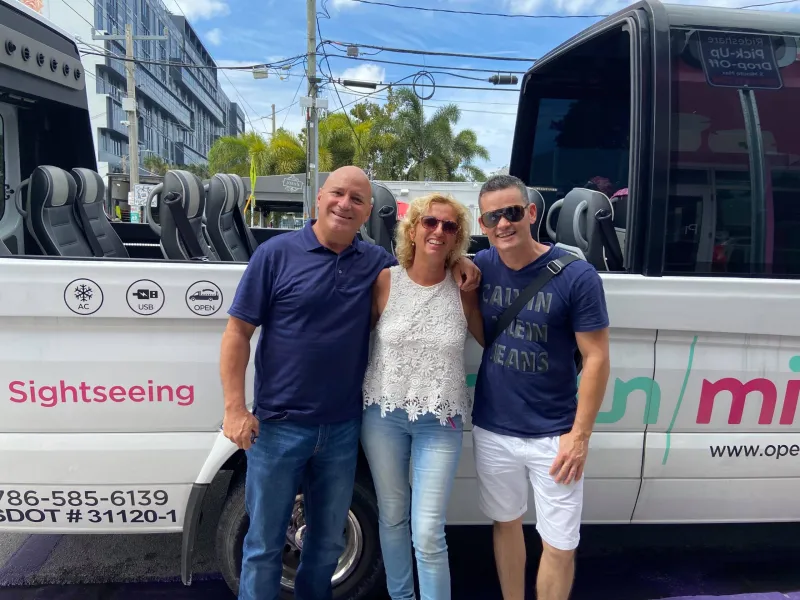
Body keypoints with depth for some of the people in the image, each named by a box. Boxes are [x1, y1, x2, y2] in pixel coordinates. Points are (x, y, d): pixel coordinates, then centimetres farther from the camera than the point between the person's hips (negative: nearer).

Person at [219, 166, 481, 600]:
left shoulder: (377, 262, 3)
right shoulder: (276, 253, -7)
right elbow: (238, 331, -6)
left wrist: (456, 261, -1)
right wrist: (235, 409, -12)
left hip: (342, 429, 4)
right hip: (278, 426, -3)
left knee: (328, 540, 21)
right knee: (264, 542, 11)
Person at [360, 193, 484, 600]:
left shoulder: (464, 291, -5)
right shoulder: (385, 281, -6)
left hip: (440, 423, -1)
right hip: (383, 415, 1)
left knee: (428, 534, -1)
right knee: (392, 516, 18)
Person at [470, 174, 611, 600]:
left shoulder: (576, 276, -14)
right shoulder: (481, 266, -3)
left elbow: (596, 359, -11)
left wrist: (579, 434, -12)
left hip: (553, 435, -3)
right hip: (492, 430, 4)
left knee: (559, 545, 9)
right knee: (506, 522, 21)